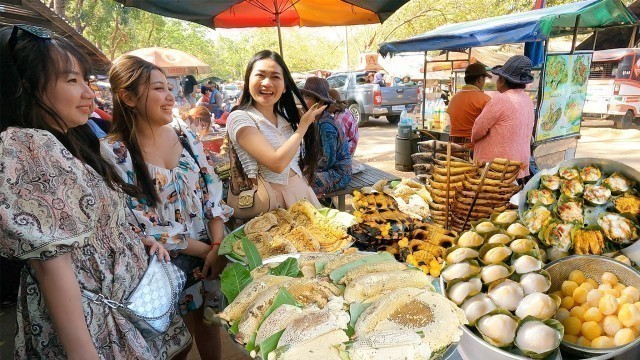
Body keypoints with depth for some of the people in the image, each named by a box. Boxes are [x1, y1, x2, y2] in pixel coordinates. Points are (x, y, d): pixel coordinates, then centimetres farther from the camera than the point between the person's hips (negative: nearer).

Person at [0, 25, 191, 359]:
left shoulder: (66, 142, 8)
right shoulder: (28, 147, -21)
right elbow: (50, 263, -25)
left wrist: (135, 238, 5)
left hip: (123, 297, 9)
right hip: (89, 320, -8)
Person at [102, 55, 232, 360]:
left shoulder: (184, 135, 0)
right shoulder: (114, 152, -15)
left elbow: (212, 190, 0)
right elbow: (142, 226, -15)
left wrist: (219, 245, -11)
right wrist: (205, 250, -13)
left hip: (213, 250, 4)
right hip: (168, 263, -4)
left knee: (210, 324, 20)